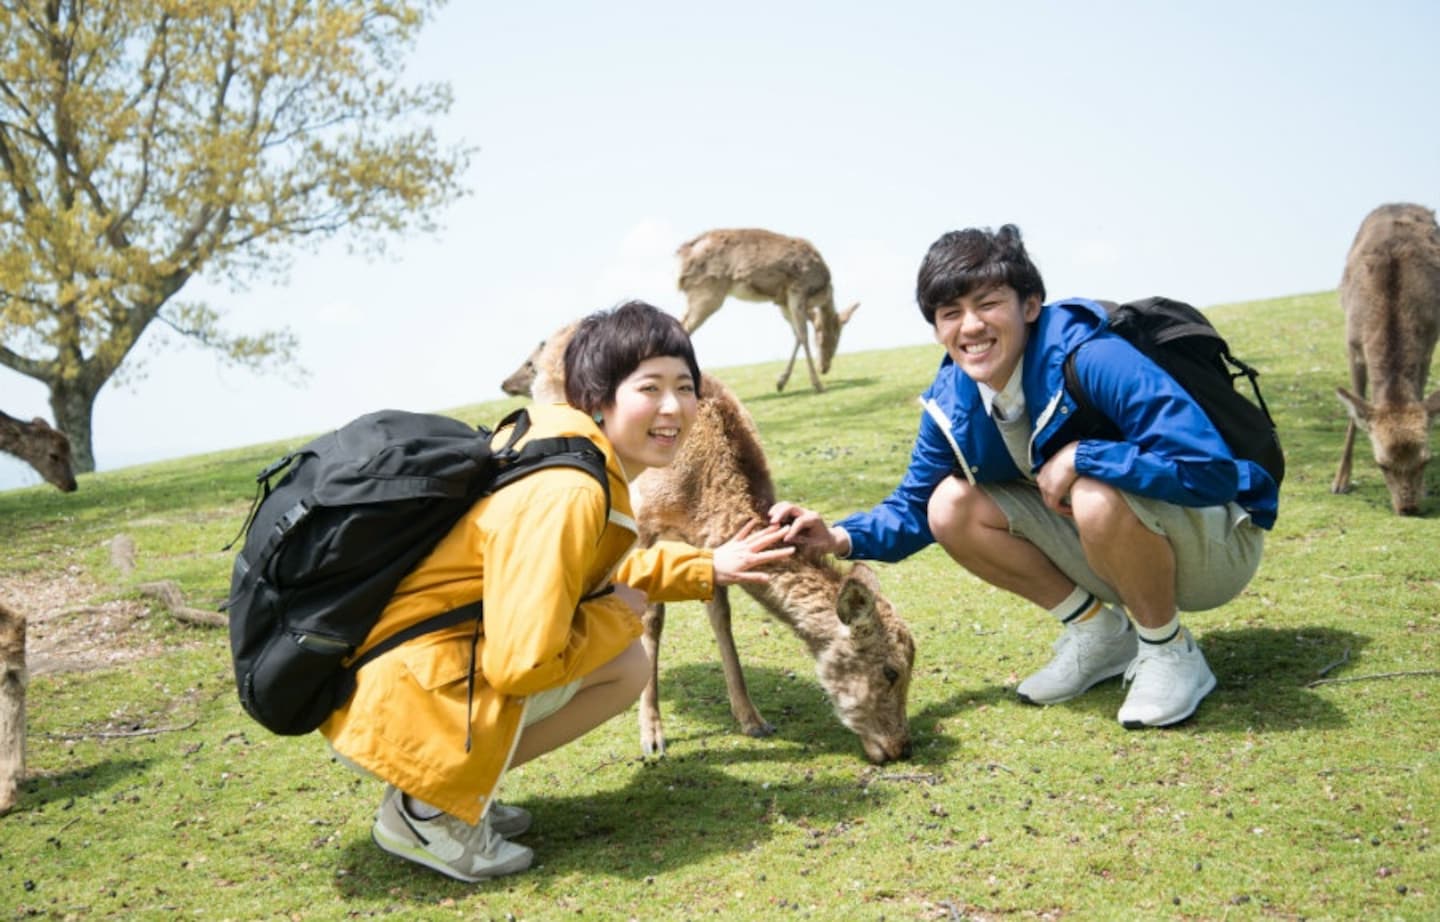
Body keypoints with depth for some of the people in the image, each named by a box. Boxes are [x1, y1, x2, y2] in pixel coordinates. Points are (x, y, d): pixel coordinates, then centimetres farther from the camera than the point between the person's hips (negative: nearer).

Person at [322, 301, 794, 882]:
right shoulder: (566, 494, -24)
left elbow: (589, 574, 23)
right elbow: (523, 665, -27)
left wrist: (708, 567, 18)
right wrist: (619, 614, -8)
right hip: (389, 700, -9)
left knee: (624, 667, 11)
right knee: (625, 661, -13)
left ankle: (452, 785, 11)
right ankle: (425, 811, -5)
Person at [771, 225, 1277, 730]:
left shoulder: (1092, 359, -30)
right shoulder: (951, 399, -8)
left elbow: (1208, 467, -36)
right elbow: (915, 507, 2)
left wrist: (1077, 456, -33)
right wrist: (839, 537, -16)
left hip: (1214, 542, -6)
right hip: (1114, 542, 7)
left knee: (1096, 497, -37)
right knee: (951, 508, -8)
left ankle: (1171, 653, -9)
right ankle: (1098, 632, 6)